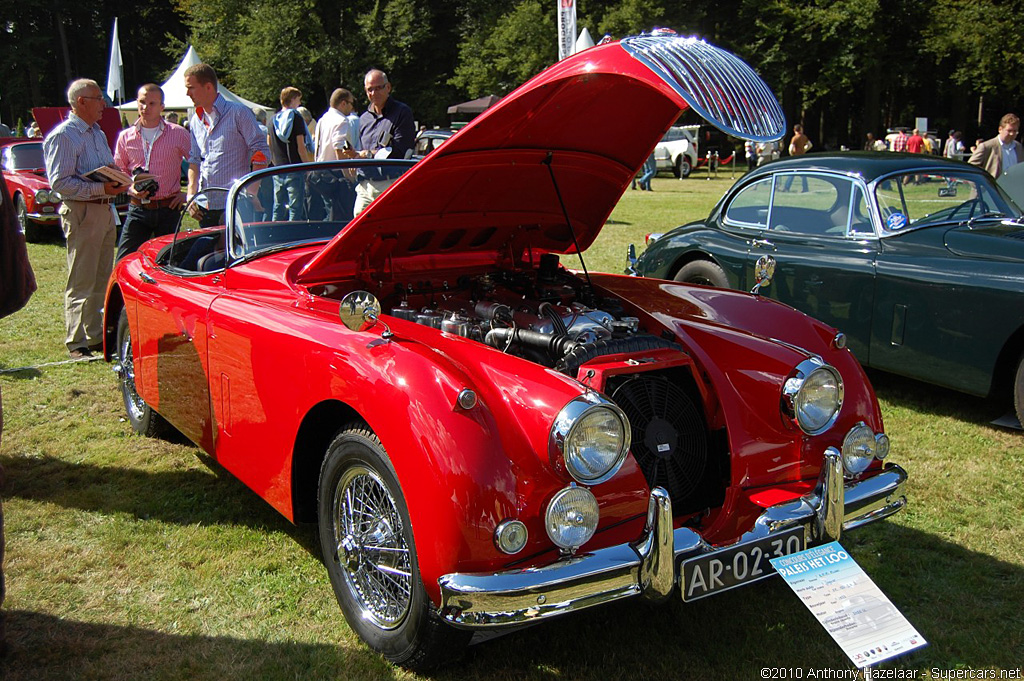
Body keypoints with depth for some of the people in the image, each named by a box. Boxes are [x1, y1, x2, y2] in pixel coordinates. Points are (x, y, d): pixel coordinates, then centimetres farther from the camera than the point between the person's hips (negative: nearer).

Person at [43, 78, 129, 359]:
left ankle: (97, 336, 21)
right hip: (81, 212, -9)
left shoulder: (98, 133, 19)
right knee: (81, 282, -6)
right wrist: (100, 189, -22)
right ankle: (77, 343, 0)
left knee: (102, 279, 13)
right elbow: (59, 182, -17)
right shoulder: (63, 136, -10)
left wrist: (117, 183, 5)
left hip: (105, 210, 9)